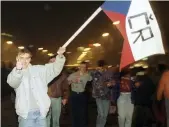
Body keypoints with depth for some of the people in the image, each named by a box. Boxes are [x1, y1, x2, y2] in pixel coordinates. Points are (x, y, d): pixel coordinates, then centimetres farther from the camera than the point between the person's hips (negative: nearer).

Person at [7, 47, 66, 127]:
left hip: (41, 111, 2)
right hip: (26, 113, -2)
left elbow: (55, 69, 0)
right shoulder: (14, 73, 1)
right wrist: (18, 70, -43)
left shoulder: (38, 69, 8)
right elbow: (12, 83, -22)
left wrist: (60, 56, -20)